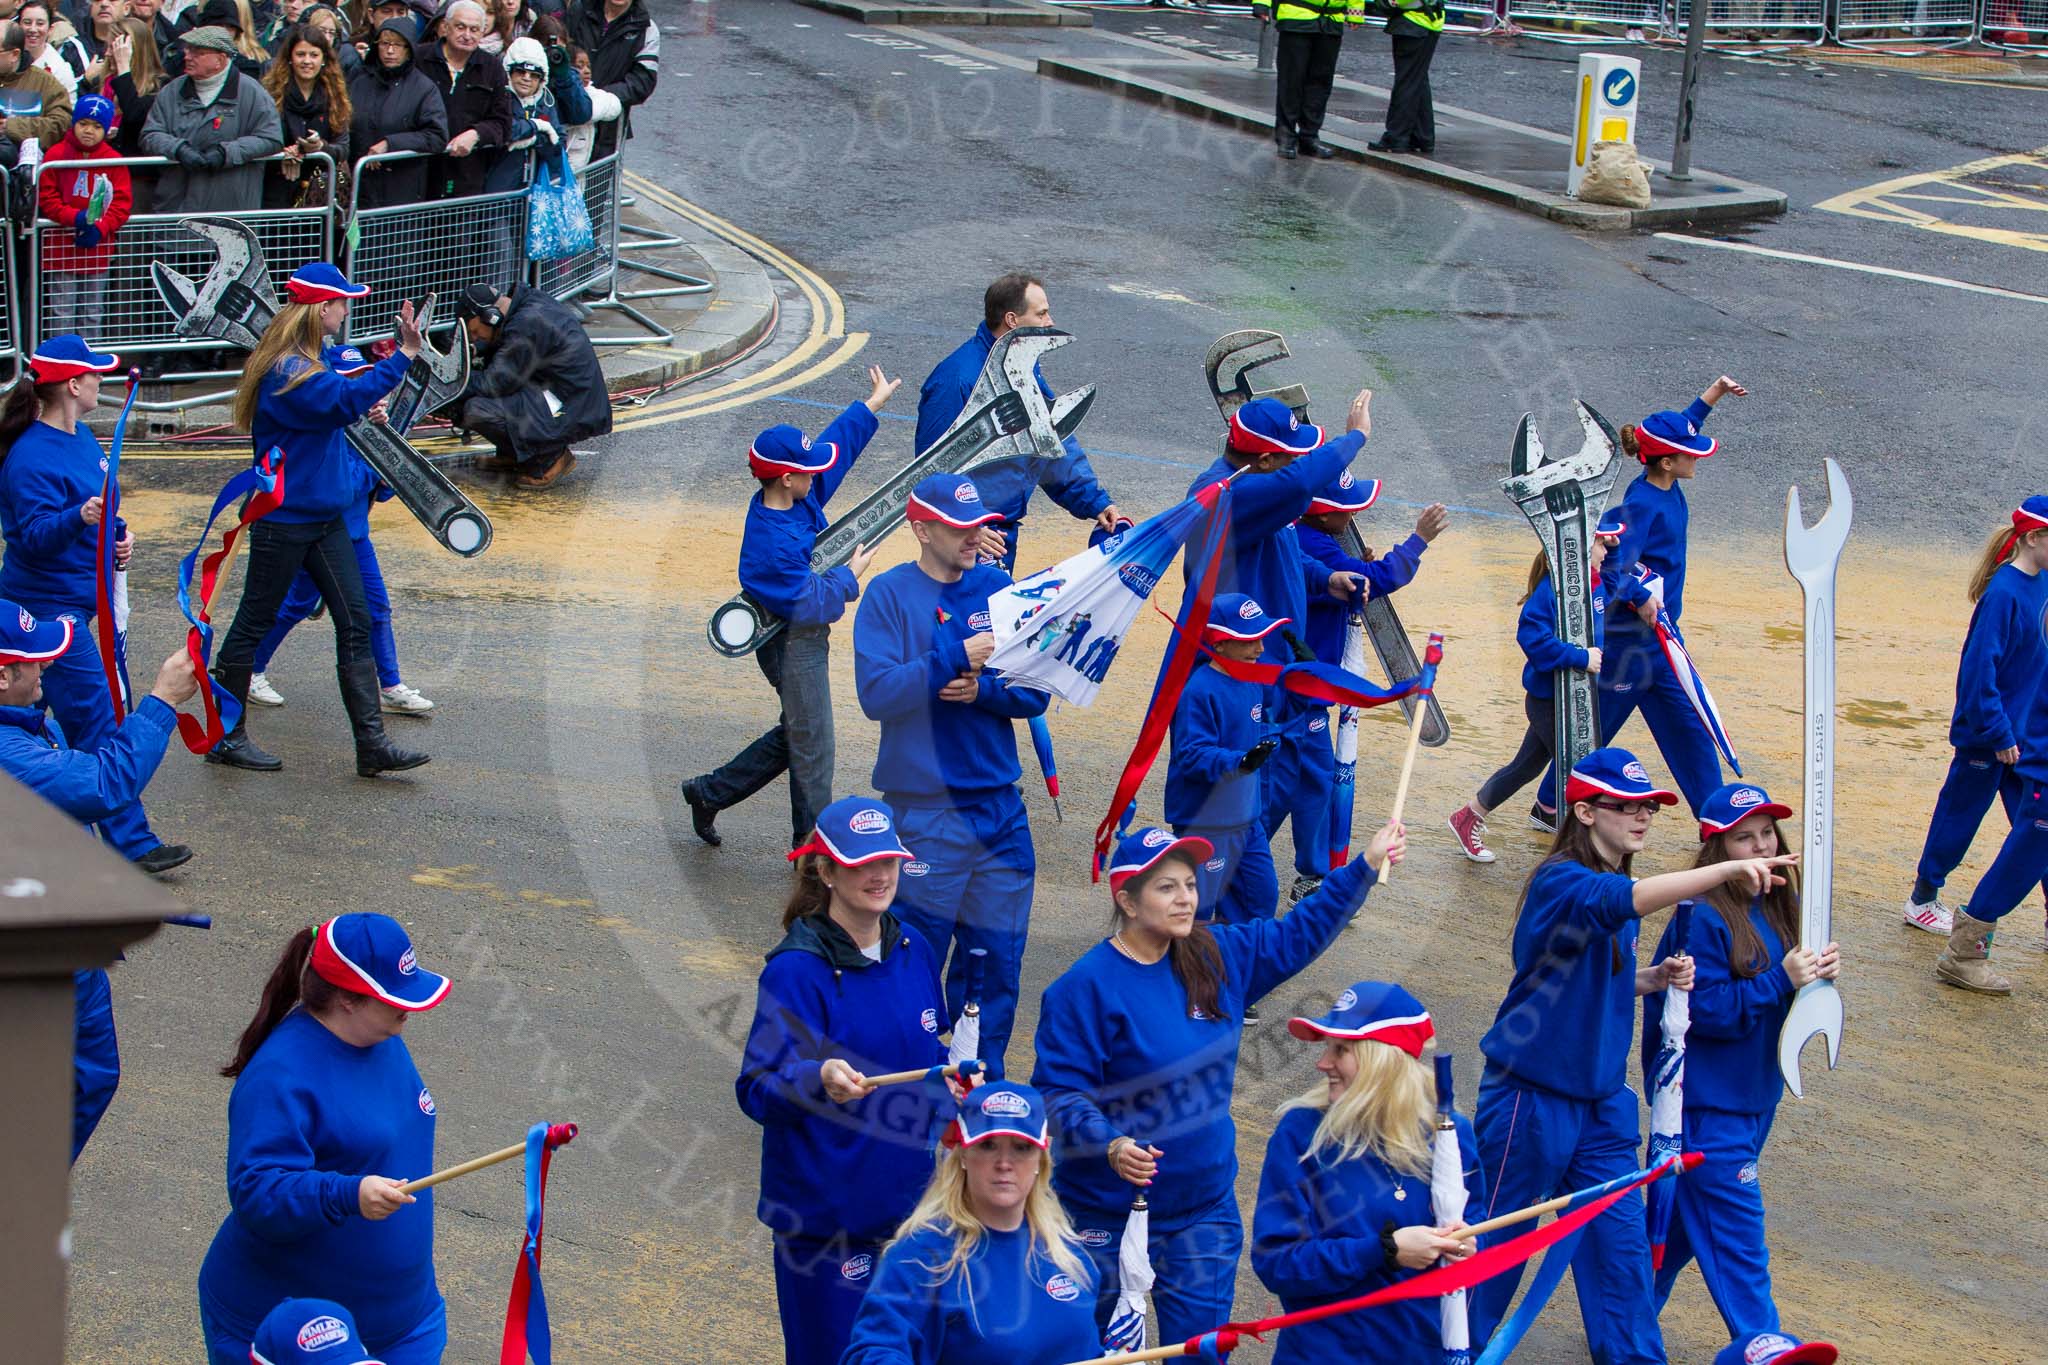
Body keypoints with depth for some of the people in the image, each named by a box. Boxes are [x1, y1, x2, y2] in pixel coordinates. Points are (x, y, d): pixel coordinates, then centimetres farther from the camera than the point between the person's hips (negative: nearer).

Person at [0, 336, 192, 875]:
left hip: (81, 598, 9)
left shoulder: (82, 439, 9)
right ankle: (131, 841, -8)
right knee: (98, 724, -9)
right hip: (50, 605, -9)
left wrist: (118, 532, 4)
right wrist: (79, 518, -45)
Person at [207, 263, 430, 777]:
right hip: (282, 519, -9)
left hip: (324, 516, 9)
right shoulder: (287, 371, -22)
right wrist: (404, 355, -39)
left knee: (355, 621, 3)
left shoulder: (308, 362, 10)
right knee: (254, 622, 4)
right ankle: (225, 736, 17)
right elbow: (346, 399, -36)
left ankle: (372, 743, 3)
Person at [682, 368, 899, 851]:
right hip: (794, 646, -10)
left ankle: (710, 793, 33)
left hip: (807, 641, 10)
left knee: (794, 736, 23)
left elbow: (838, 443, 11)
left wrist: (873, 403, 18)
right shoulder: (773, 542, -30)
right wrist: (851, 574, -12)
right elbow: (811, 604, -27)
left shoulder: (798, 497, -4)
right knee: (811, 747, 3)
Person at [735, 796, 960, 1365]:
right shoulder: (797, 970, -18)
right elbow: (756, 1089, -23)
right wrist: (818, 1078, -41)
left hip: (911, 1195, 6)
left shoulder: (913, 949, 4)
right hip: (827, 1208, -6)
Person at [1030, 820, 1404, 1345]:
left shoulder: (1218, 957, 2)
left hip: (1205, 1208, 5)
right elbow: (1059, 1092, -19)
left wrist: (1367, 866, 10)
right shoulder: (1085, 987, -17)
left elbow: (1298, 934, 15)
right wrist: (1110, 1145, -35)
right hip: (1107, 1217, -5)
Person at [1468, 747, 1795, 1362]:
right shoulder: (1561, 883, -22)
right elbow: (1625, 900, -45)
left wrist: (1656, 978, -2)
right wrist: (1727, 870, -55)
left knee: (1620, 1241, 9)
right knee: (1495, 1240, 8)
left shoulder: (1621, 885, 7)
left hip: (1603, 1099, 8)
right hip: (1533, 1098, -8)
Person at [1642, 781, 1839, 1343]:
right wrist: (1783, 981, -25)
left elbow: (1786, 996, 11)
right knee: (1737, 1232, -5)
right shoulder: (1702, 918, -19)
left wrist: (1818, 973, -11)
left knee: (1684, 1219, 18)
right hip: (1706, 1102, -8)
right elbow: (1703, 1010, -22)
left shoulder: (1777, 907, 6)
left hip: (1754, 1095, 8)